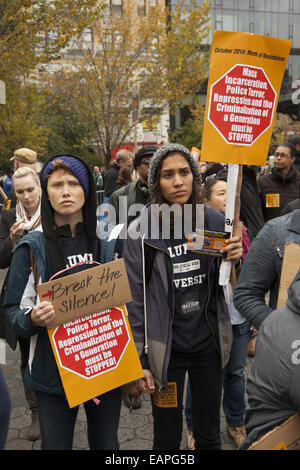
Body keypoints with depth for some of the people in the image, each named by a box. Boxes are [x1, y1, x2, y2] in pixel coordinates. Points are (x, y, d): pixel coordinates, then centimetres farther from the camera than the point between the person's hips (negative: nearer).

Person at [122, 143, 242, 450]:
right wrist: (139, 361, -6)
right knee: (167, 439, 14)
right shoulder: (141, 231, -12)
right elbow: (135, 301, -7)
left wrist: (234, 260, -12)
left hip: (209, 344, 3)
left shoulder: (214, 220, -2)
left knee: (209, 436, 19)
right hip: (165, 349, -3)